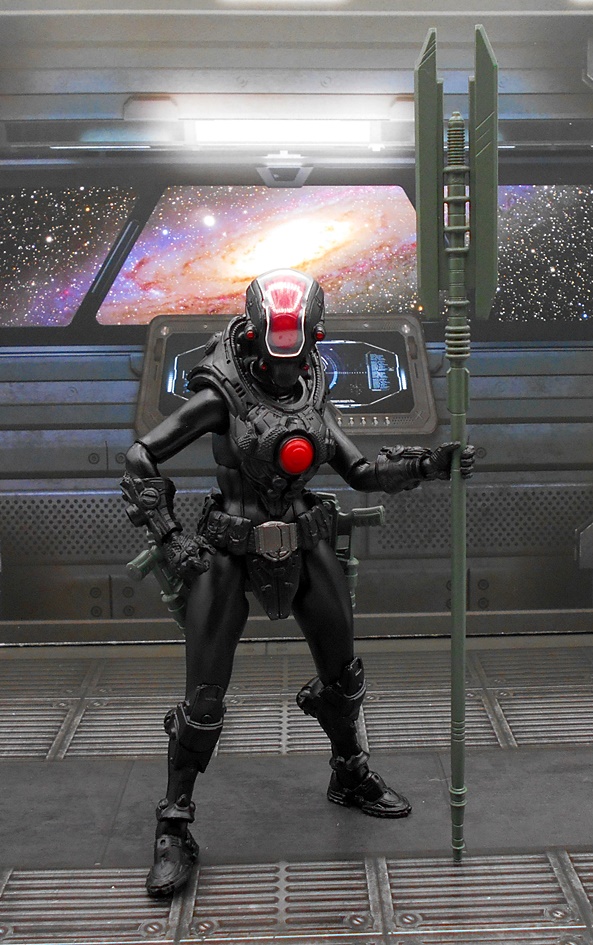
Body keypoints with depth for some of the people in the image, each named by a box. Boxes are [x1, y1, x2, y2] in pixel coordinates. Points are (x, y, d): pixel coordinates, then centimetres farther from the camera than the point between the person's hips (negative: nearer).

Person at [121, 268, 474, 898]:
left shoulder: (313, 396, 5)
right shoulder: (224, 395, -12)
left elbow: (361, 472, 9)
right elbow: (140, 462, -9)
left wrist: (430, 465, -2)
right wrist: (169, 539, -13)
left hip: (303, 545, 5)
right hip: (230, 553, -5)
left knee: (342, 672, 17)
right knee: (204, 698, -4)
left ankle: (349, 778, 43)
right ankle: (173, 831, 11)